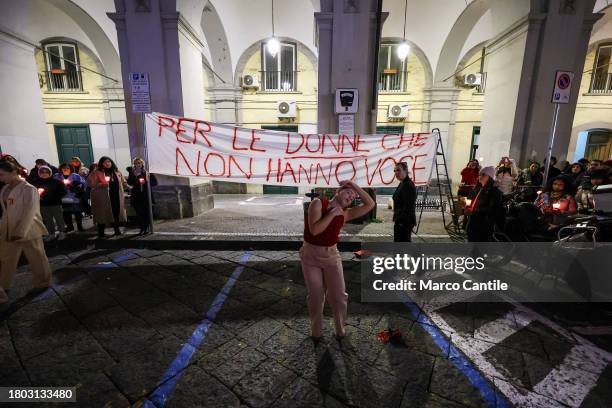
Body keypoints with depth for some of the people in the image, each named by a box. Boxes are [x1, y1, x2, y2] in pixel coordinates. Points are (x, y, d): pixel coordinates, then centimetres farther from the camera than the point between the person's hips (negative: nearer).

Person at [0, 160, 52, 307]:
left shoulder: (28, 189, -12)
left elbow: (29, 212, -18)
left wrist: (20, 232, -22)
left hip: (28, 232, -6)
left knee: (37, 260, 10)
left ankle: (42, 283, 28)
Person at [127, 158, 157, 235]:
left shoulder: (147, 172, 4)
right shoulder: (132, 173, 8)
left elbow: (155, 182, 2)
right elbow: (129, 183, -4)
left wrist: (146, 182, -11)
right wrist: (134, 175, -14)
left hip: (146, 195, -1)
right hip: (136, 196, 1)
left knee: (146, 212, 0)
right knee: (139, 213, -1)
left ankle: (146, 228, 10)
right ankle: (142, 228, 7)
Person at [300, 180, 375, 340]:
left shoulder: (345, 214, -1)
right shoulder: (318, 203, -11)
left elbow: (370, 204, -7)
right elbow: (314, 230, -23)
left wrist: (353, 184, -9)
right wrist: (332, 213, -19)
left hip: (331, 255, 3)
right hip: (310, 255, -3)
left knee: (339, 296, 4)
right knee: (315, 297, 8)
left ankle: (340, 330, 30)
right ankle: (316, 331, 33)